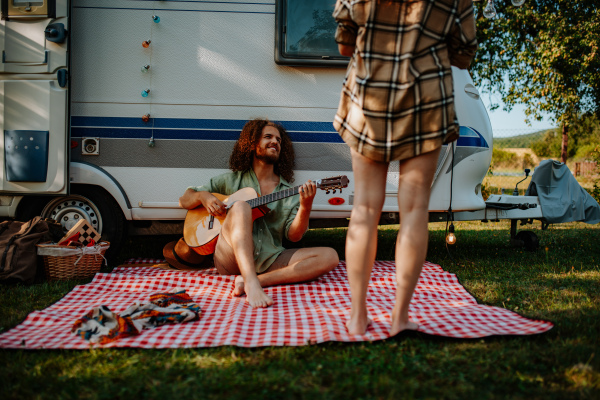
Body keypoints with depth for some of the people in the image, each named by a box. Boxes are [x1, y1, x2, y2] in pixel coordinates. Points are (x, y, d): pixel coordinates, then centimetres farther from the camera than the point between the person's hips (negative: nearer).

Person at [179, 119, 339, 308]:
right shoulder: (232, 180, 16)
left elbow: (294, 235, 3)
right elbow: (185, 200, 20)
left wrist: (305, 207, -15)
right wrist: (203, 196, -3)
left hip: (269, 261, 2)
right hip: (231, 258, -2)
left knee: (330, 256, -17)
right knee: (241, 206, -29)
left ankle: (261, 280, -31)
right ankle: (252, 284, -47)